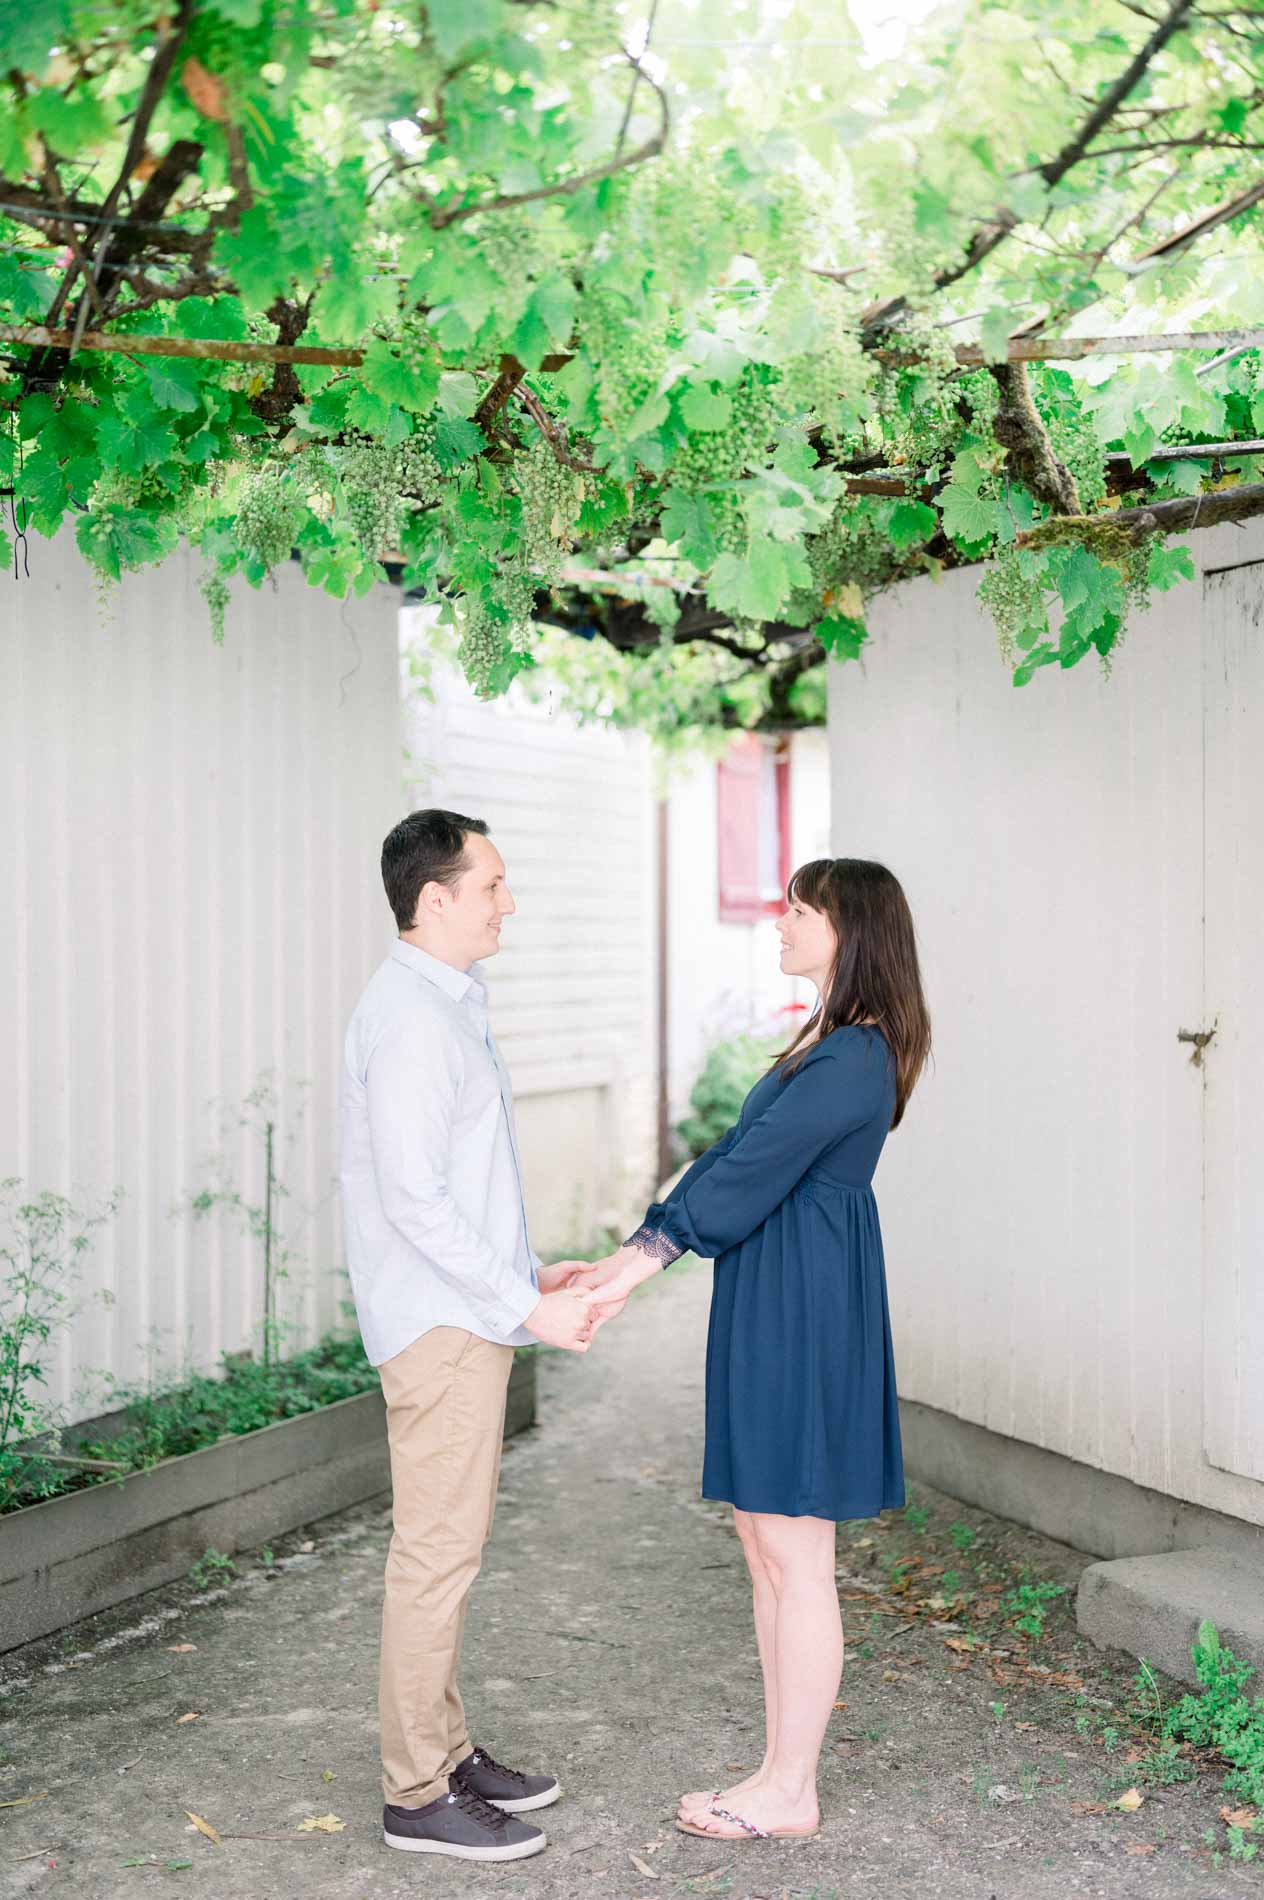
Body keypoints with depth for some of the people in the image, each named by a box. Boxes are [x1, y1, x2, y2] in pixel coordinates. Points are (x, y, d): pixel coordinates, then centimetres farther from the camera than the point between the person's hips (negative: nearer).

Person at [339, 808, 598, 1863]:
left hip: (465, 1312, 10)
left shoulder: (448, 1004, 14)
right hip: (441, 1323, -10)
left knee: (451, 1544, 16)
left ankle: (445, 1749, 28)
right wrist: (527, 1307, -21)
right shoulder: (412, 1016, -19)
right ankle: (419, 1793, 8)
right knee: (439, 1550, -2)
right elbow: (411, 1198, -23)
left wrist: (532, 1272, 17)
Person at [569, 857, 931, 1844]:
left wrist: (644, 1261, -17)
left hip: (805, 1315, -10)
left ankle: (790, 1791, 13)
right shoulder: (826, 1044, 15)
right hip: (770, 1308, 10)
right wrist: (633, 1253, 8)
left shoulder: (856, 1058, -16)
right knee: (767, 1549, 14)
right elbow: (734, 1162, 13)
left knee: (793, 1557, 0)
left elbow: (751, 1170, -20)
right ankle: (785, 1771, 25)